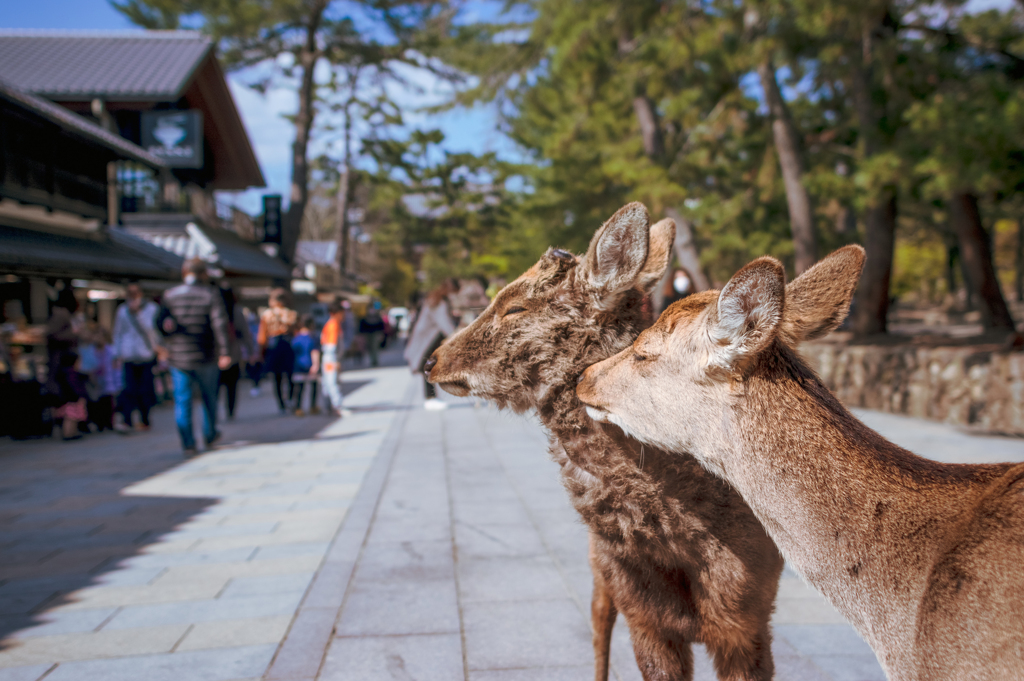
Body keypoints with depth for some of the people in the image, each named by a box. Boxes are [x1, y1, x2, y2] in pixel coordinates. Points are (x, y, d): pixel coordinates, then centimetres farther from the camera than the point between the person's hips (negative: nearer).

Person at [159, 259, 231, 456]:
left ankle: (188, 444, 1)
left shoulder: (170, 295, 2)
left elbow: (161, 325, 4)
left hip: (178, 357, 1)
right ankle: (209, 435, 31)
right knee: (209, 397, 17)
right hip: (205, 357, -1)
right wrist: (224, 351, -16)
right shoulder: (211, 294, -7)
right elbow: (220, 323, -15)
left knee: (182, 401, 5)